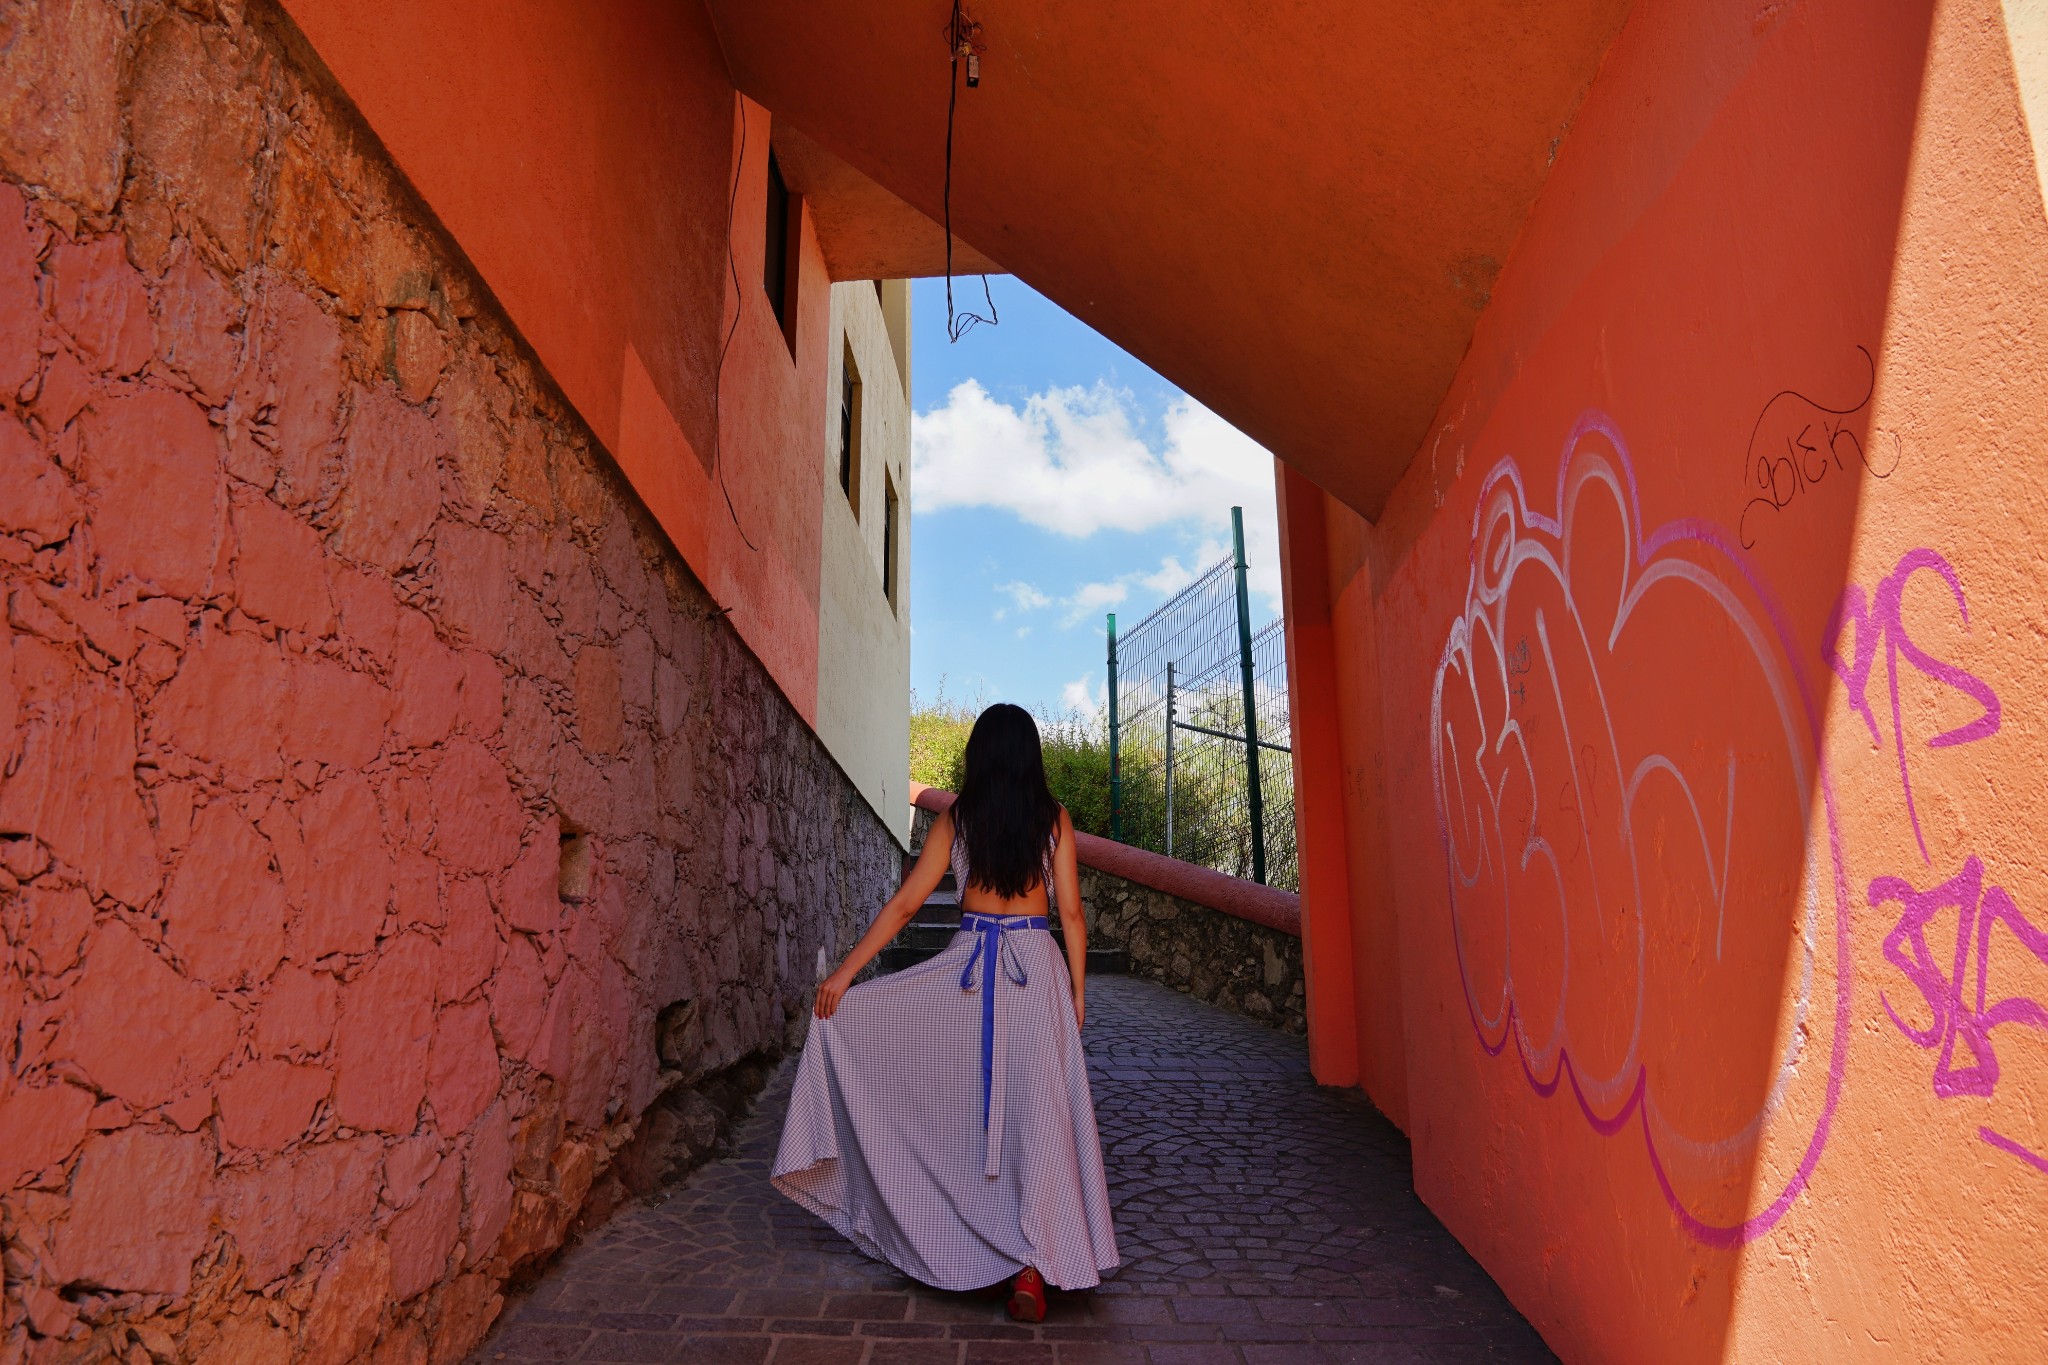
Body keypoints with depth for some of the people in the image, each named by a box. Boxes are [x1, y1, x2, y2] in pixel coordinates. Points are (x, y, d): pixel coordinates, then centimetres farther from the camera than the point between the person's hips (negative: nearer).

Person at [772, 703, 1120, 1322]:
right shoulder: (1054, 818, 1)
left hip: (967, 966, 0)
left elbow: (904, 904, 0)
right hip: (1036, 969, 0)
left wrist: (845, 972, 4)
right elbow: (1071, 911, -1)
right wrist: (1077, 991, 7)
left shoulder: (955, 819, 2)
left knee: (969, 1112, 14)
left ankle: (982, 1256, 18)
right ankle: (1031, 1266, 4)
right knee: (1035, 1114, 4)